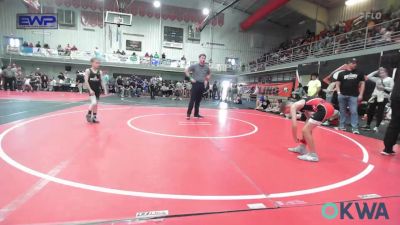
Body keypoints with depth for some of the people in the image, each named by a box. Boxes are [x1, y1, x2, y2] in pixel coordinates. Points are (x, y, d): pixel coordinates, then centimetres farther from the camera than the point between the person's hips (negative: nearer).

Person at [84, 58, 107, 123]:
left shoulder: (100, 72, 6)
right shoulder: (88, 70, -5)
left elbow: (101, 81, 9)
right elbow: (86, 81, -9)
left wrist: (105, 89, 1)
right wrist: (90, 89, -17)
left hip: (97, 90, 5)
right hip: (91, 90, -5)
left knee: (96, 104, 10)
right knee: (94, 103, -19)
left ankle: (94, 117, 21)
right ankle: (88, 114, 4)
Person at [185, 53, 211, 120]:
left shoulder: (206, 67, 10)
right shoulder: (194, 66, -2)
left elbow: (209, 74, 27)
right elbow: (186, 70, -1)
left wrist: (206, 80, 13)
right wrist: (190, 78, -9)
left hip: (202, 85, 5)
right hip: (195, 84, -5)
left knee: (198, 100, 10)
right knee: (192, 100, -8)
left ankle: (196, 114, 18)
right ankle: (188, 114, -3)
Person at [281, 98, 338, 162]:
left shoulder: (293, 107, 1)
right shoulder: (301, 104, 26)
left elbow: (294, 125, -7)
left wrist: (295, 138, 7)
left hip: (324, 109, -10)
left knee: (305, 130, -8)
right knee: (307, 128, 24)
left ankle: (313, 155, -4)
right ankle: (302, 147, 37)